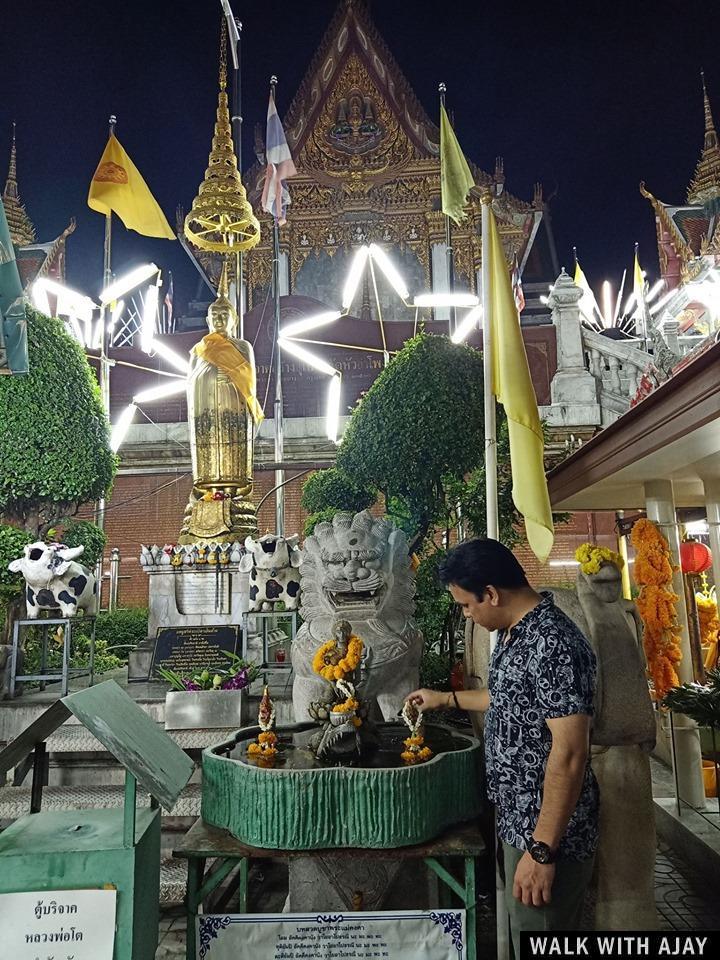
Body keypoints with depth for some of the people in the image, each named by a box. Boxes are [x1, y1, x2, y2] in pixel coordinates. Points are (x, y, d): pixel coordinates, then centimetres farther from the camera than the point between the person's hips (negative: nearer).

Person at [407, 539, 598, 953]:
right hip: (519, 820, 9)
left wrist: (542, 850, -24)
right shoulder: (515, 633, 5)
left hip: (548, 832, -9)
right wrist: (446, 698, 28)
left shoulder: (552, 643, -26)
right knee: (527, 931, 24)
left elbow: (569, 754, -27)